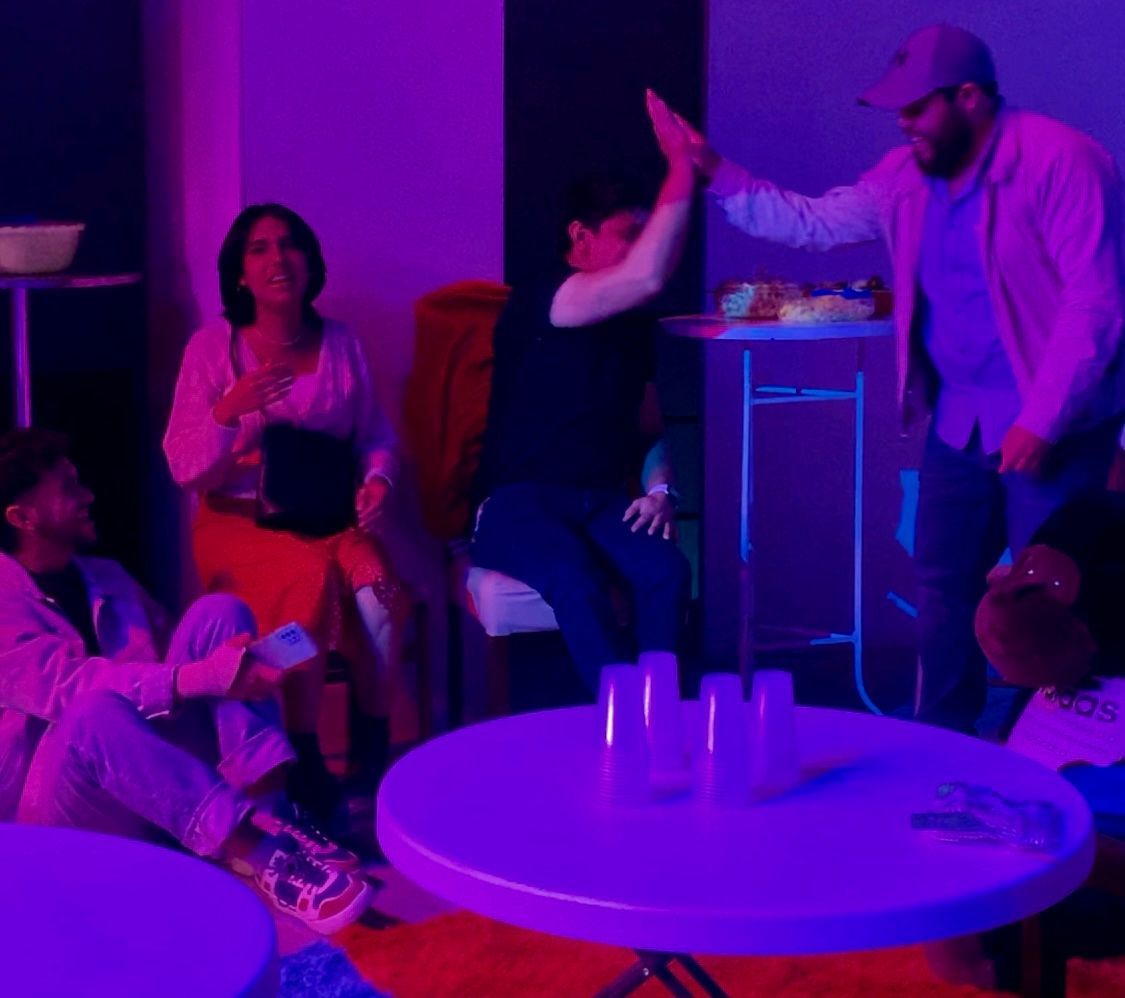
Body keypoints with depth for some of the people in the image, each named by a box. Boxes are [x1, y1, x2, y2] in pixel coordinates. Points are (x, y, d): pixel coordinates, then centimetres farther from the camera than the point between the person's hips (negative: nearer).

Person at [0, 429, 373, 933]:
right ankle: (262, 854, -43)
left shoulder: (106, 576, 16)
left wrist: (238, 667, -7)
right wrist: (200, 678, -35)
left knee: (218, 614, -11)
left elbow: (171, 658, 17)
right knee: (96, 711, -39)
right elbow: (66, 684, -25)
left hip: (156, 780, 6)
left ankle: (273, 810, -29)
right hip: (60, 813, -6)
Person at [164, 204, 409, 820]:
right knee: (309, 586, -34)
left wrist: (378, 478, -10)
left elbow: (376, 434, 12)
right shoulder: (212, 347, -4)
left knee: (379, 589, -29)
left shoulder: (340, 343, 5)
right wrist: (228, 411, -25)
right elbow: (186, 471, -7)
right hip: (240, 520, -2)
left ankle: (372, 747, -8)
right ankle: (305, 766, -18)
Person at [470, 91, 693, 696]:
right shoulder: (537, 305, -9)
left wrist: (659, 489, 3)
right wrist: (680, 169, -25)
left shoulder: (633, 327, 15)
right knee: (577, 582, -36)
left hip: (604, 501, 6)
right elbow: (648, 277, -25)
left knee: (668, 570, -26)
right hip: (519, 501, -6)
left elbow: (649, 427, 24)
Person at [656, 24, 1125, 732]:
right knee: (943, 588, 12)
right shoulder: (907, 175, 6)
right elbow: (812, 224, 12)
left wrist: (1041, 422, -23)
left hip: (1055, 425, -7)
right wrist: (714, 172, 1)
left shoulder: (1061, 161, -17)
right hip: (959, 419, 7)